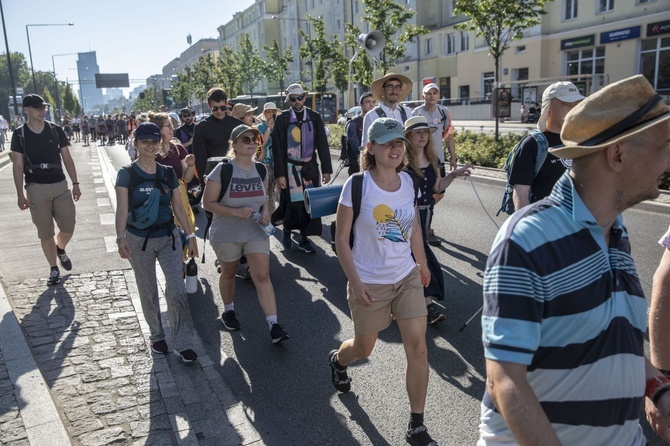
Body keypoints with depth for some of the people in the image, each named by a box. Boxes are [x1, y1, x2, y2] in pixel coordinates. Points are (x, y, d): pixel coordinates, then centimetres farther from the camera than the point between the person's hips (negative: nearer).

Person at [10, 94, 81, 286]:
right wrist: (20, 194, -6)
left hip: (61, 185, 2)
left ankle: (61, 249, 36)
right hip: (36, 188, -2)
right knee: (45, 233, 4)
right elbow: (18, 165, -1)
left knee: (68, 227, 3)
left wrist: (75, 183, 2)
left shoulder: (56, 130, 4)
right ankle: (54, 269, 19)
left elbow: (67, 158, 7)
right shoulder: (19, 134, -1)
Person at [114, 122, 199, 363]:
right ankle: (157, 336, 32)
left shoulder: (168, 173, 3)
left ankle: (183, 343, 2)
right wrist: (121, 238, -31)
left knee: (177, 289, -7)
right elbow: (122, 209, -17)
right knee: (148, 292, 11)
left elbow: (178, 207, 6)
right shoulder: (126, 174, -7)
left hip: (168, 237, 2)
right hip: (139, 240, -2)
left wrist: (190, 236, 5)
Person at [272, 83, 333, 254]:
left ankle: (304, 238, 13)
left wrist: (326, 169, 2)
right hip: (290, 168, -2)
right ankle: (287, 231, 24)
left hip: (311, 167, 2)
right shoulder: (282, 119, -1)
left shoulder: (314, 117, 6)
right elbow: (277, 148, -3)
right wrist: (279, 174, -9)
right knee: (293, 203, -3)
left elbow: (322, 144, 6)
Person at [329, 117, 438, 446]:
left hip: (407, 277, 4)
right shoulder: (357, 184, -15)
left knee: (417, 345, -3)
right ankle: (337, 360, 52)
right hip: (370, 283, -3)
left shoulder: (407, 181, -1)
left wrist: (422, 263, 14)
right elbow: (341, 238, -12)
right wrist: (355, 282, -15)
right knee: (364, 348, 14)